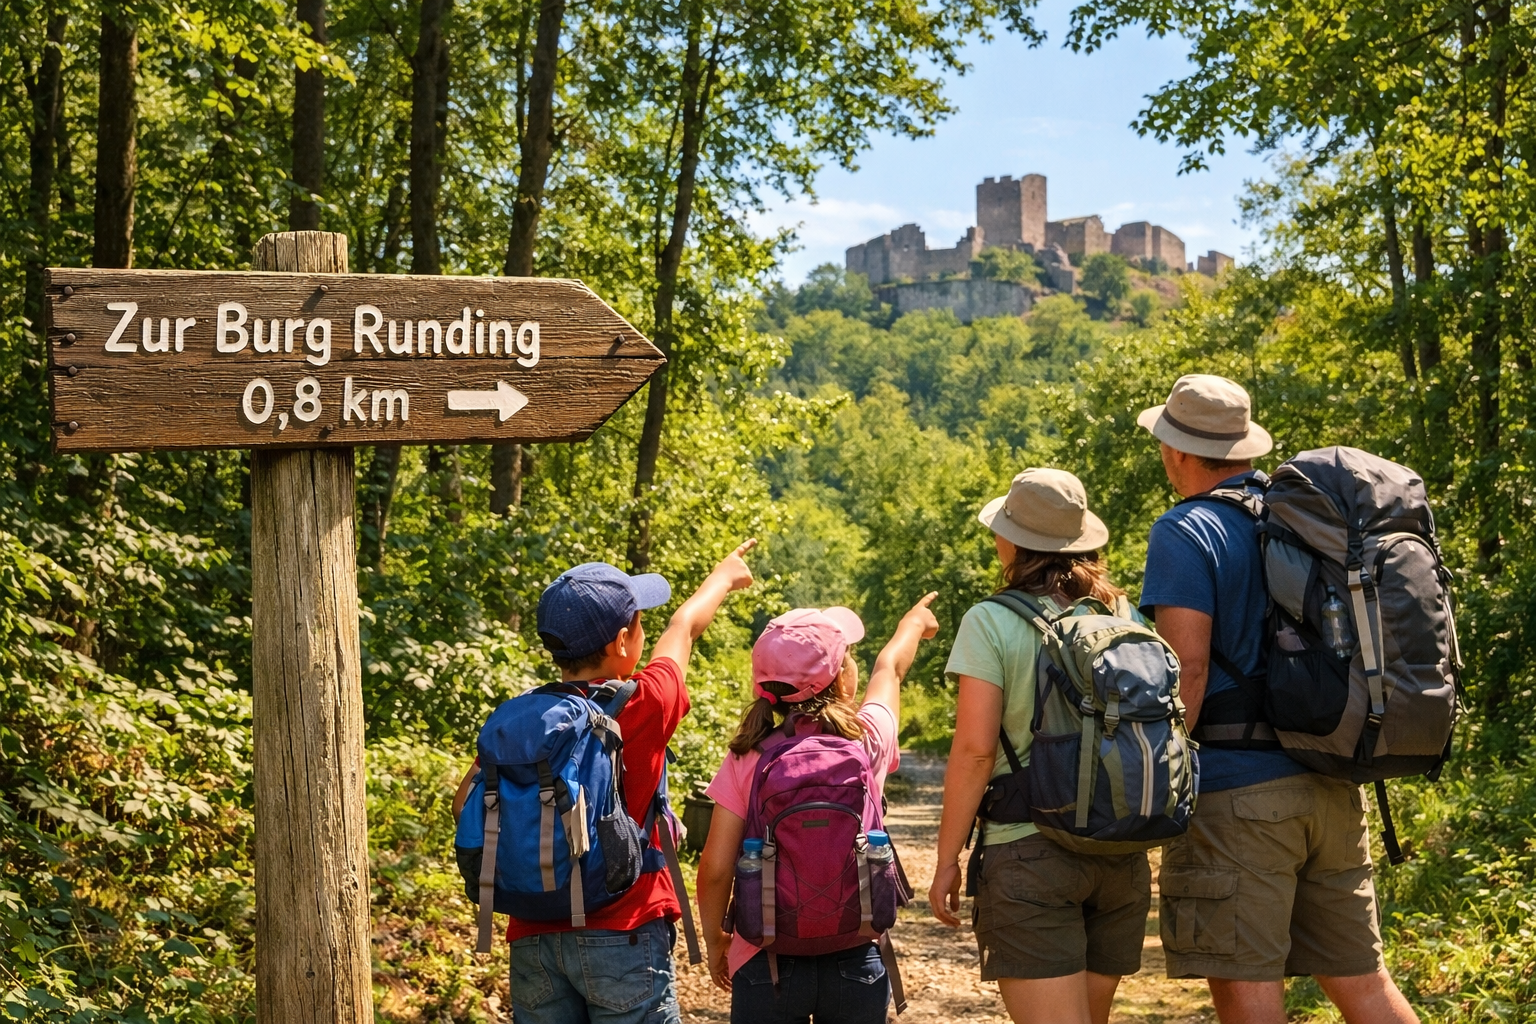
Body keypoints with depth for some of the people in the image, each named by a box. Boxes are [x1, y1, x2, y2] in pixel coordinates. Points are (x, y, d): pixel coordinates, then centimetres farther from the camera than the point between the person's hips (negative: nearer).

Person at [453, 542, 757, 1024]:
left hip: (534, 939, 4)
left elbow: (466, 805, -1)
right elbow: (685, 626, 9)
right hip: (621, 936, -4)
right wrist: (724, 575, 26)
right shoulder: (640, 709, -9)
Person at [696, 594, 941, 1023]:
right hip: (855, 958, 1)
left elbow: (715, 870, -7)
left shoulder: (746, 760, -9)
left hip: (767, 960, -1)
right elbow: (890, 669, 17)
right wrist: (915, 622, 38)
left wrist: (715, 941, 11)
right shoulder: (870, 741, -4)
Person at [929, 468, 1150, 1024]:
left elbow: (974, 750, -12)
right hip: (1122, 855, 6)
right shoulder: (1125, 618, 6)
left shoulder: (992, 623, -8)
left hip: (1031, 852, -6)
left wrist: (947, 859, -5)